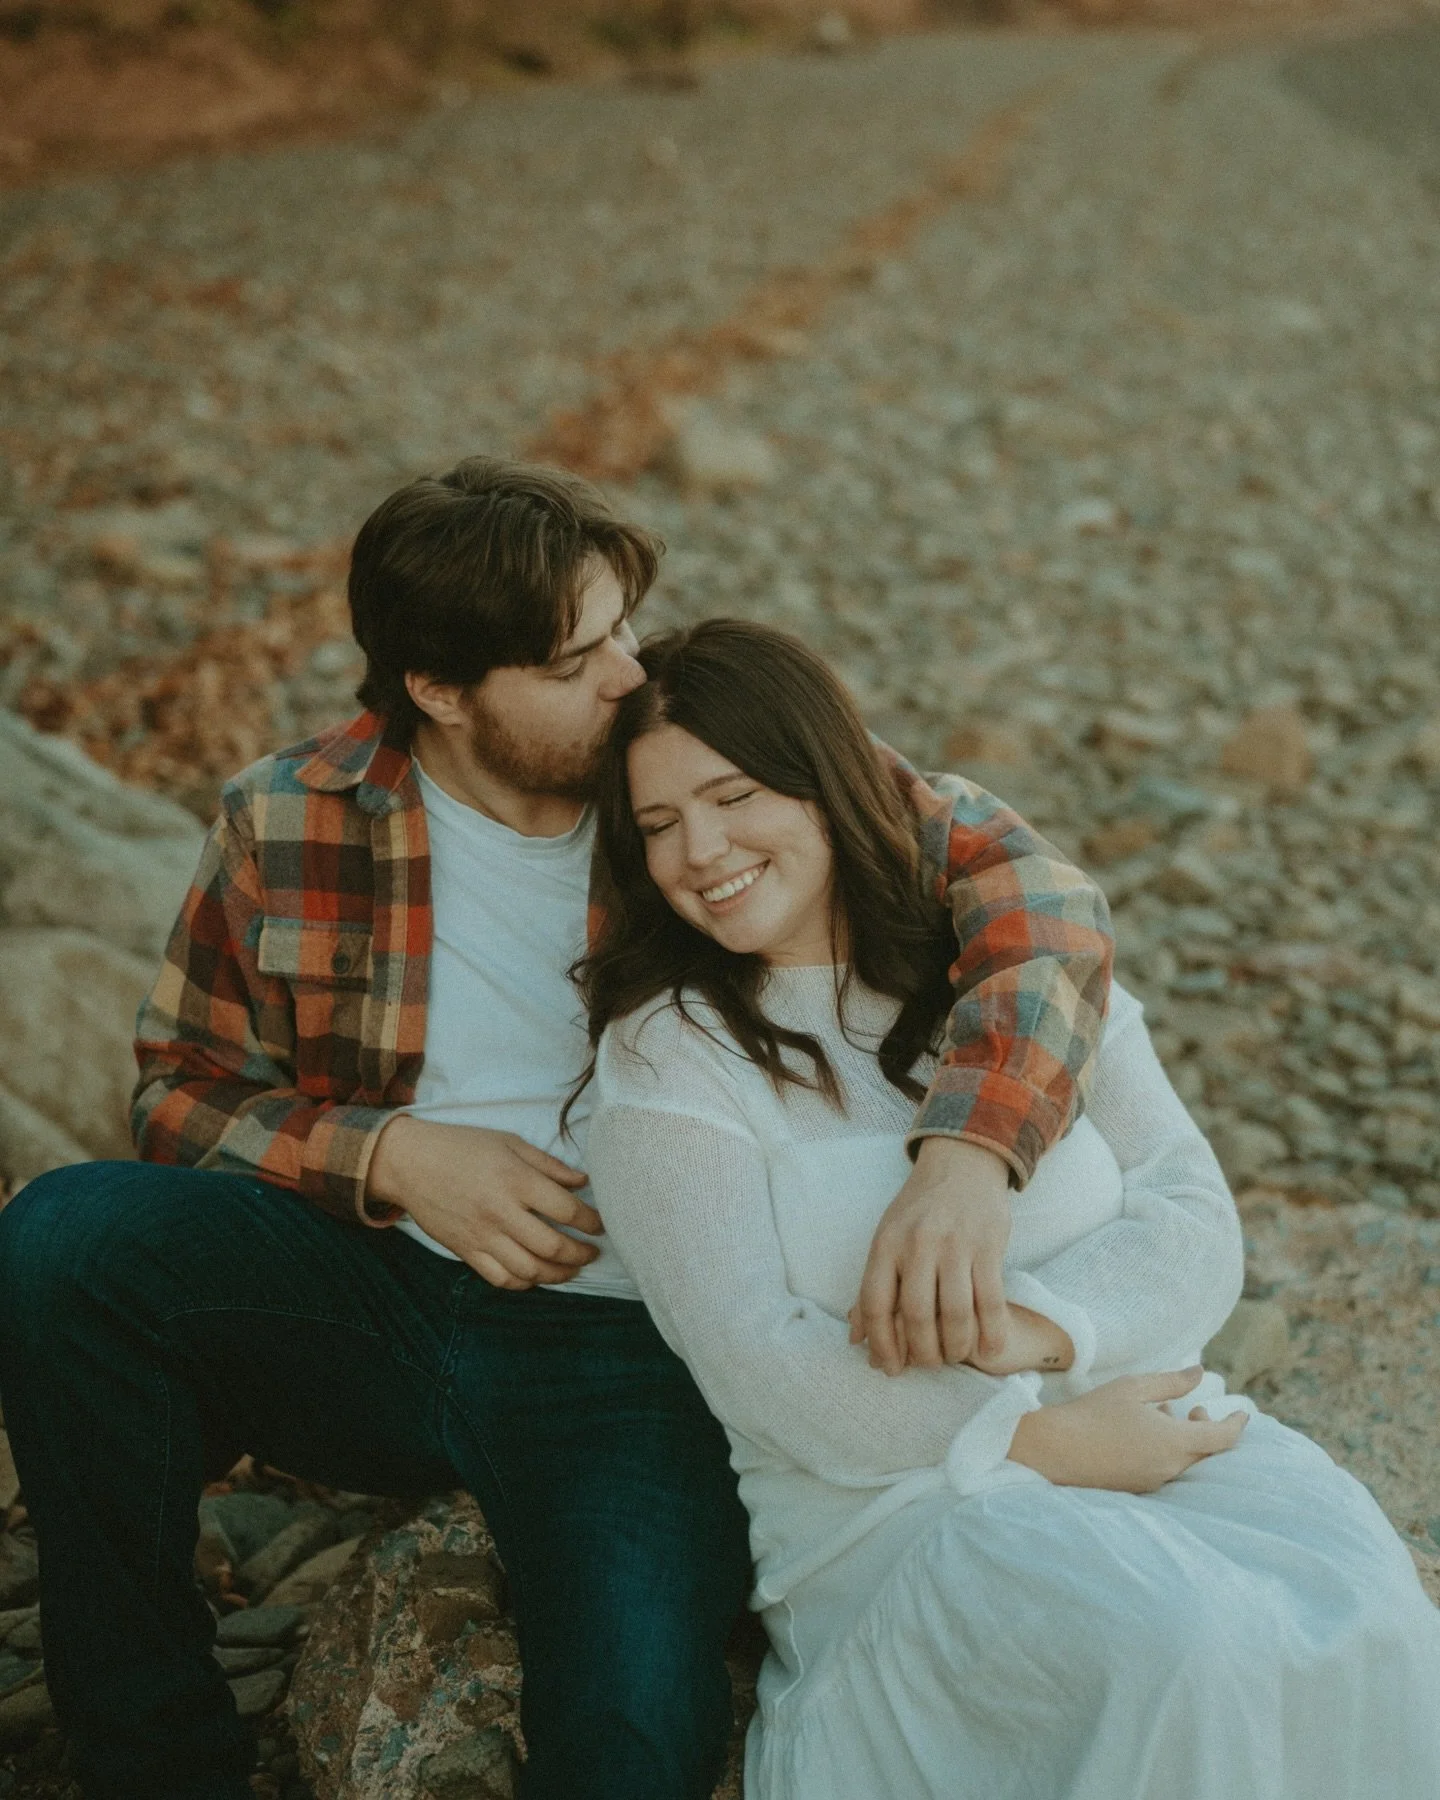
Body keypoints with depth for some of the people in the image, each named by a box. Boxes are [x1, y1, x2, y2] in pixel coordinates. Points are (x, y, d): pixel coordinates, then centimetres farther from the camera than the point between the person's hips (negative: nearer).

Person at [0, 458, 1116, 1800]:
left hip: (631, 1354, -2)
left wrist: (965, 1156, -32)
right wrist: (390, 1158, -12)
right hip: (371, 1308, 3)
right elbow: (186, 1092, 8)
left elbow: (1029, 885, -13)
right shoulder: (287, 824, 0)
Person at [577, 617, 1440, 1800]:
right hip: (891, 1499, -3)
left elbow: (1192, 1217, 2)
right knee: (1190, 1649, -30)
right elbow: (761, 1362, -9)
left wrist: (1029, 1325, -17)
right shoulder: (667, 1056, 0)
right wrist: (1044, 1441, -15)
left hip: (1145, 1426, 4)